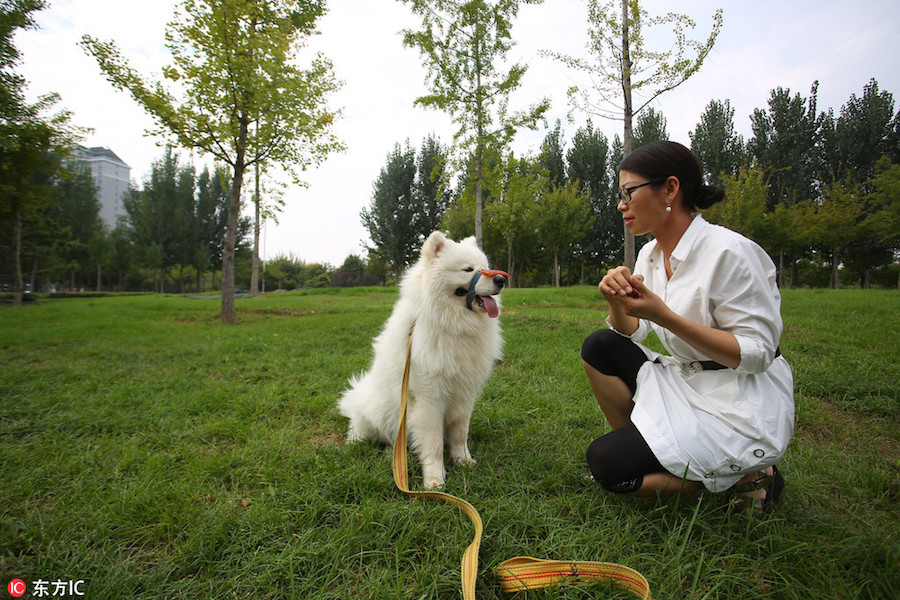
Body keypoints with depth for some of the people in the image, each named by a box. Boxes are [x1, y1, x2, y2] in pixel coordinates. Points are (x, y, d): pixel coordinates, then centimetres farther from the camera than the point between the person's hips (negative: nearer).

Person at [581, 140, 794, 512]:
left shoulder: (729, 251, -22)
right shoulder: (651, 253, 3)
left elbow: (757, 353, -21)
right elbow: (630, 332, 5)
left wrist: (664, 316, -29)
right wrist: (616, 301, -18)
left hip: (741, 409, -7)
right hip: (686, 386, 8)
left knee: (607, 464, -14)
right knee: (599, 347, -5)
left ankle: (746, 476, 1)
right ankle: (633, 443, 7)